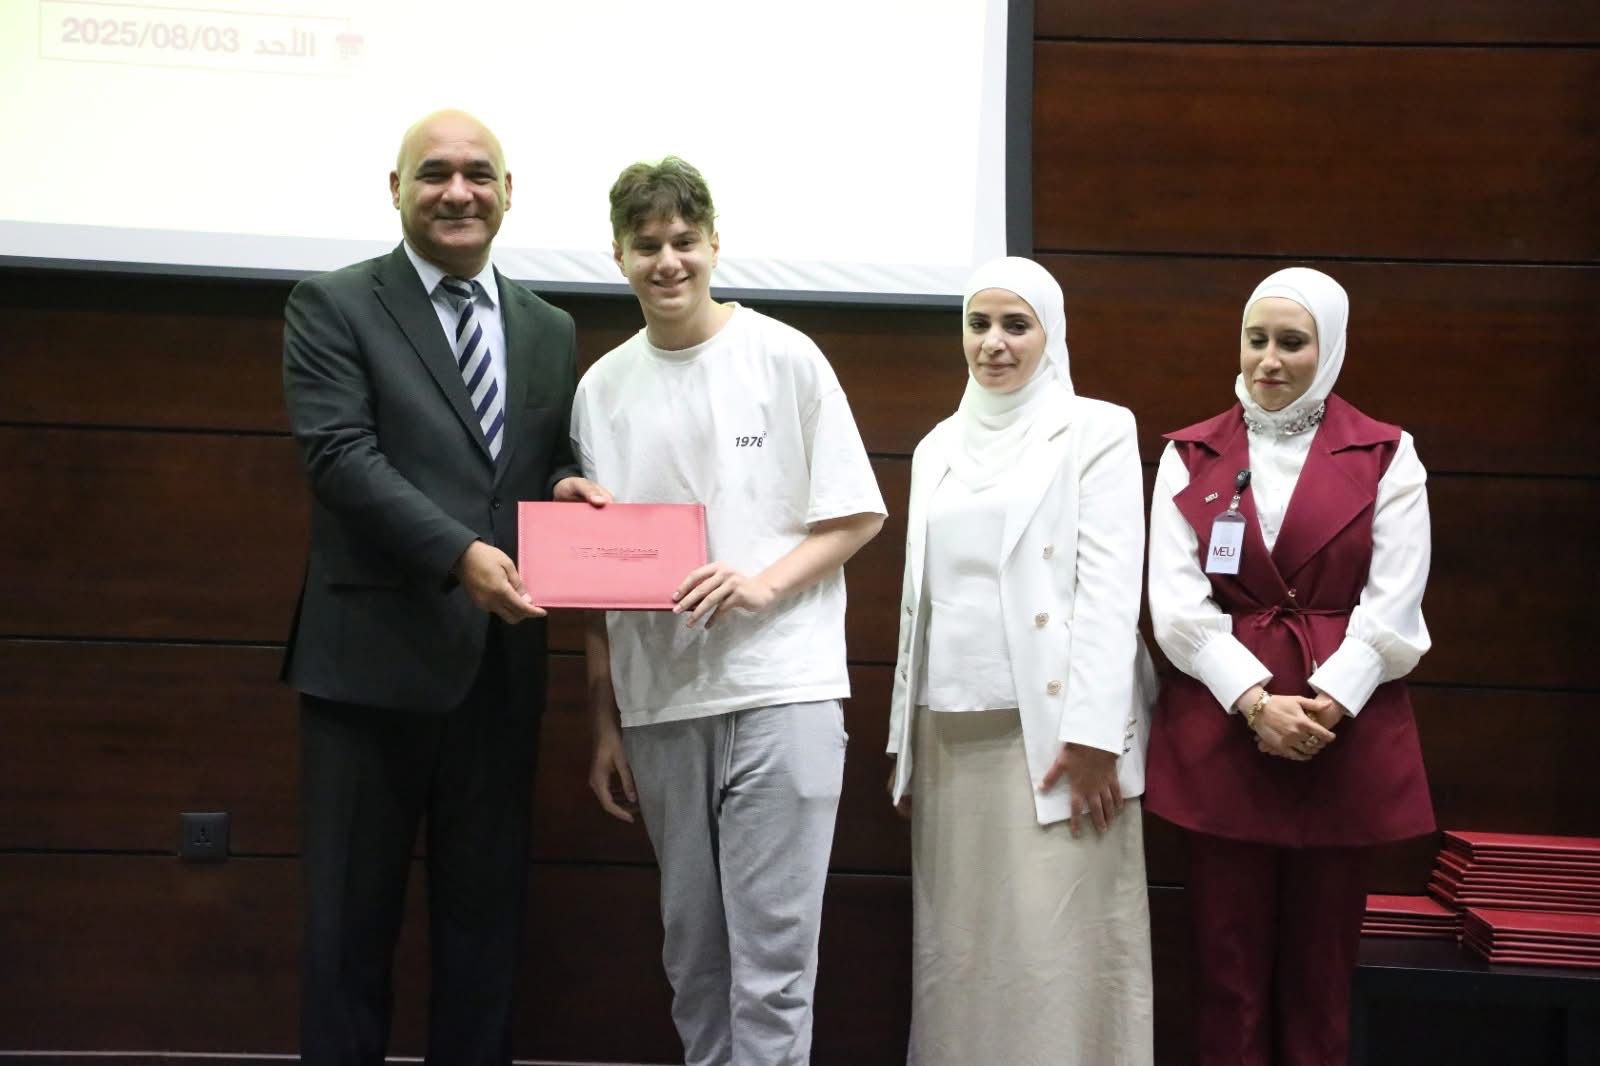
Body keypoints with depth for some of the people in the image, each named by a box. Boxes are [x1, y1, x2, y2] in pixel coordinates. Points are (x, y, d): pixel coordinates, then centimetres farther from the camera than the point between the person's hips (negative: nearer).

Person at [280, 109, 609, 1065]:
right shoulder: (334, 307, -1)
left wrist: (568, 487, -6)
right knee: (353, 912, 7)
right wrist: (459, 551, -24)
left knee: (488, 909, 13)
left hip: (502, 662, 4)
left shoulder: (550, 331, 13)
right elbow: (341, 454, -12)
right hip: (374, 656, -4)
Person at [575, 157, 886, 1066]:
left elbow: (860, 515, 2)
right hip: (659, 701, 4)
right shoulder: (602, 388, 8)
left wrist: (764, 584, -14)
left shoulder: (786, 359, 0)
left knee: (771, 958, -4)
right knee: (692, 949, 11)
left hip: (782, 689, -3)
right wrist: (605, 722, 10)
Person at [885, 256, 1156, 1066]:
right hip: (950, 735, 5)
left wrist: (1092, 733, -17)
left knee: (1060, 944, -5)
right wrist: (904, 741, 14)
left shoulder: (1096, 430, 1)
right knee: (956, 946, 7)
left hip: (1050, 728, -5)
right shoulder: (939, 448, 17)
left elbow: (1109, 589, -8)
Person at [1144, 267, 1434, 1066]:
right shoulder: (1190, 457, 7)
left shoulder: (1386, 456, 5)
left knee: (1322, 960, 7)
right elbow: (1178, 602, -3)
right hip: (1220, 734, 1)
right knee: (1228, 958, 4)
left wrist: (1324, 704, -15)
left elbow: (1391, 606, -3)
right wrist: (1257, 703, -14)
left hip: (1346, 737, 0)